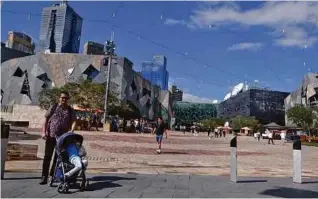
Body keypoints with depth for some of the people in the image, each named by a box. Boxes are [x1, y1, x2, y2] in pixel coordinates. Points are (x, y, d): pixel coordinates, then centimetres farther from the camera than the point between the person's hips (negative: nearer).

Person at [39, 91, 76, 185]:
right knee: (47, 156, -1)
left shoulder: (70, 110, 5)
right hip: (51, 135, -1)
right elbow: (46, 119, 3)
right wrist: (43, 132, -6)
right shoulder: (53, 107, 3)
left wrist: (71, 132, -22)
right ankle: (44, 176, 3)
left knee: (58, 157, 11)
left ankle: (53, 174, 27)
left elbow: (74, 122, -5)